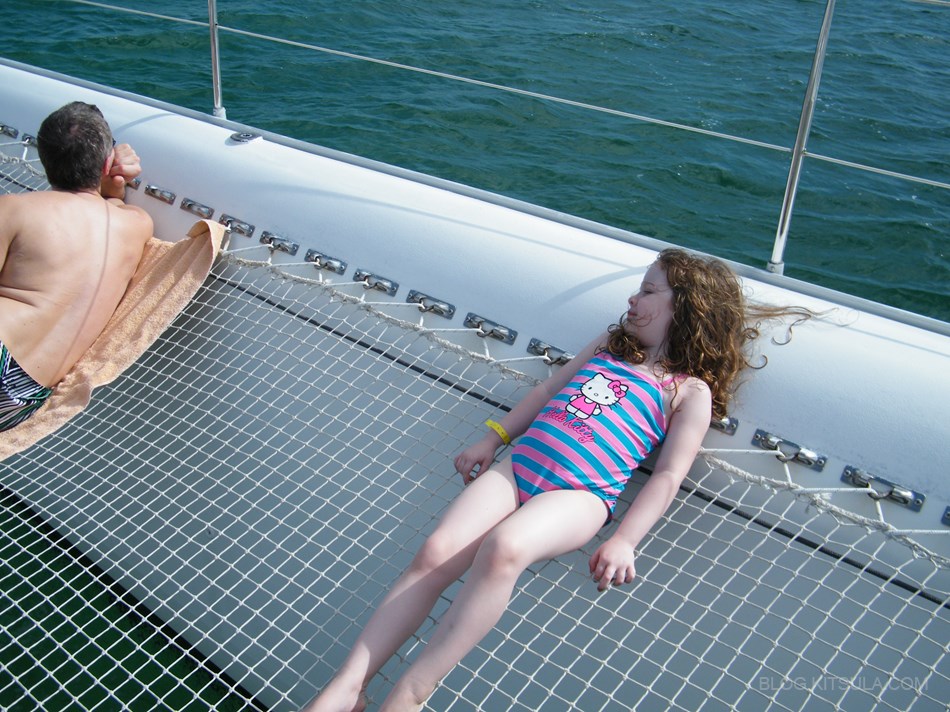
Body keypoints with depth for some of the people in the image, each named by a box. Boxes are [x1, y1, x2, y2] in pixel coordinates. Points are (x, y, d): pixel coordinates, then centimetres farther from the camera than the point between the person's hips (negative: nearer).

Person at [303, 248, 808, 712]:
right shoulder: (608, 345, 27)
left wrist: (624, 541, -10)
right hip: (518, 467, 6)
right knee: (436, 553, -19)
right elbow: (547, 390, 29)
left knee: (504, 547, -36)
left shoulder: (691, 391, 9)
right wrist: (492, 439, 21)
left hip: (581, 494, -5)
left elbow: (668, 475, 1)